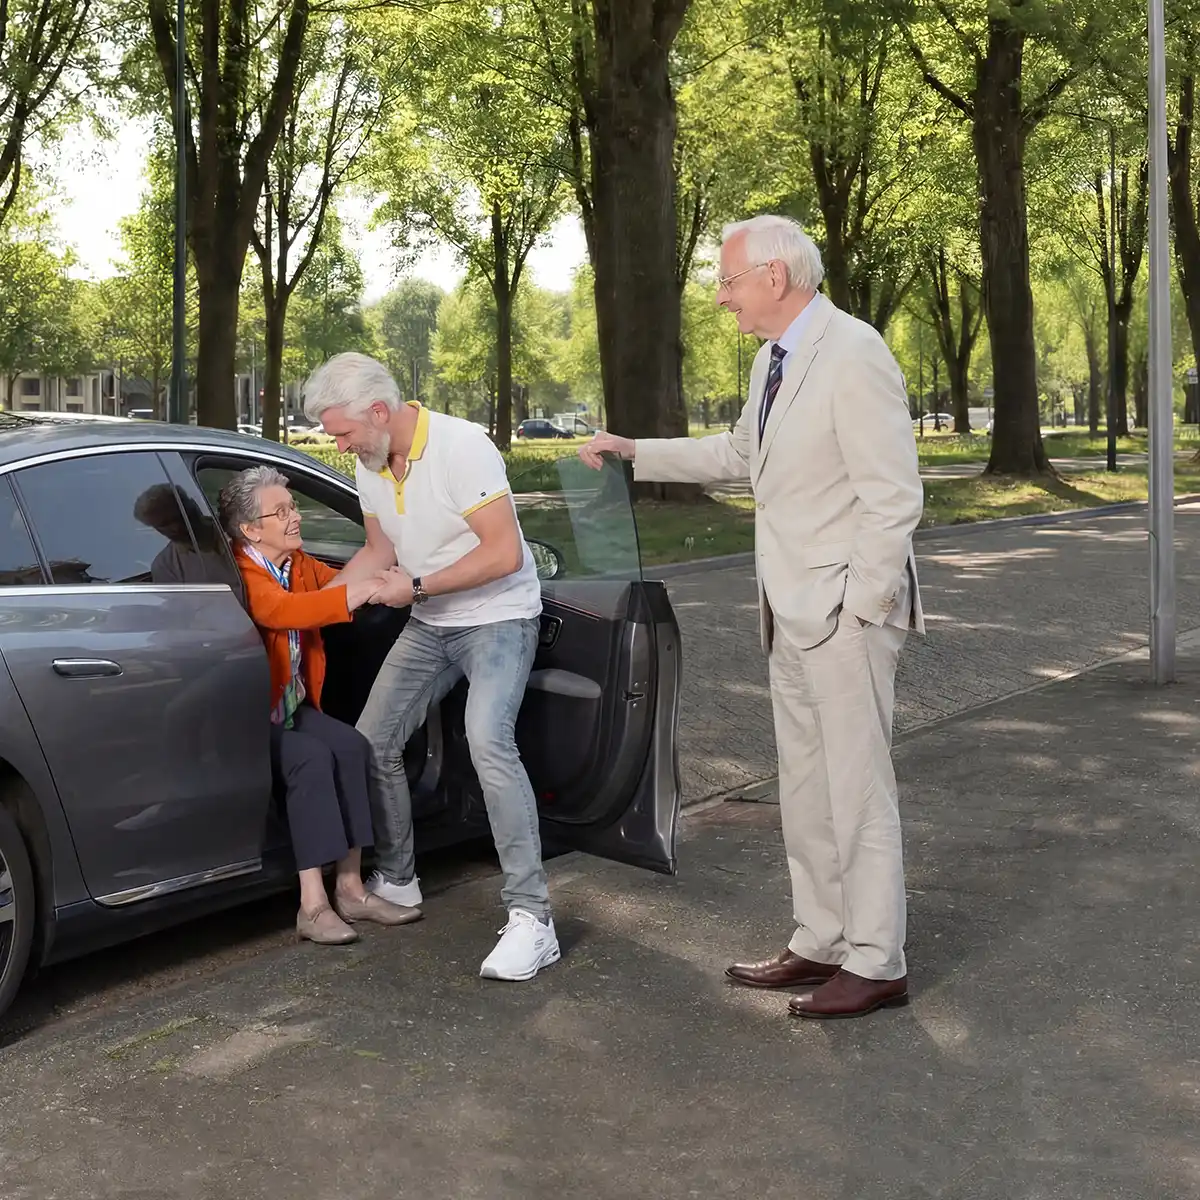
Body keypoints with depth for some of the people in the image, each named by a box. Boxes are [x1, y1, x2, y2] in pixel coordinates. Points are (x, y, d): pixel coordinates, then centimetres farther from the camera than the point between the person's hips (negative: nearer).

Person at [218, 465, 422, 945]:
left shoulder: (300, 563, 9)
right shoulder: (241, 574, -18)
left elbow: (341, 583, 7)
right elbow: (283, 610, -36)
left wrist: (383, 578, -13)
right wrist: (354, 594, -45)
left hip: (292, 706, 7)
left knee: (349, 744, -17)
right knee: (311, 756, -29)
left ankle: (350, 888, -14)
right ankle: (313, 905, -28)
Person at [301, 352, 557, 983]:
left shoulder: (461, 446, -23)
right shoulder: (369, 466, 0)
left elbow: (504, 554, -26)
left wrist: (414, 586, -22)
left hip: (498, 617, -8)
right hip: (429, 624, 8)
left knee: (488, 740, -28)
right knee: (373, 740, 6)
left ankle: (531, 918, -29)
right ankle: (396, 882, 25)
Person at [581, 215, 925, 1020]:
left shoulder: (853, 356, -17)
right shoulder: (773, 359, 11)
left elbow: (893, 498, -19)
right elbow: (739, 453, 26)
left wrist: (859, 611, -18)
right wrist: (636, 453, 24)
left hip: (847, 613, -9)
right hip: (792, 615, 9)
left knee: (857, 788, 0)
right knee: (805, 790, 15)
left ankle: (876, 965, 11)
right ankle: (821, 944, 27)